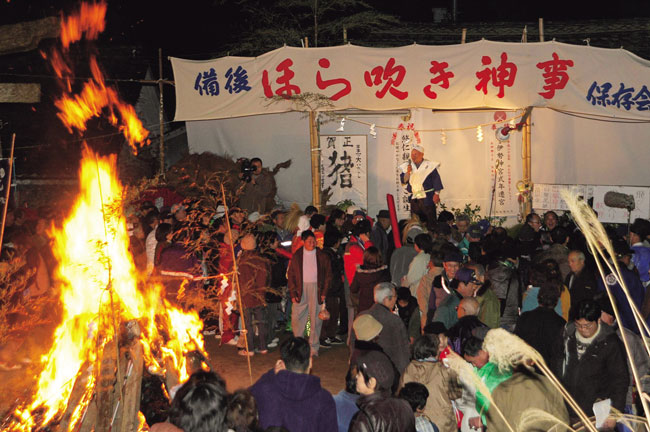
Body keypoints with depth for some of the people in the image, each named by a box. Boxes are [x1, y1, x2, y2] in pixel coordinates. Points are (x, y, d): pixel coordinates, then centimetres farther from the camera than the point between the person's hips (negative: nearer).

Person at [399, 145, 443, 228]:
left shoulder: (429, 165, -2)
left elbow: (436, 180, -2)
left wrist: (436, 194, -8)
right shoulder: (406, 166, 8)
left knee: (430, 221, -4)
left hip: (427, 198, -4)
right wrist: (408, 172, -15)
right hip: (414, 199, 4)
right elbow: (403, 181, 1)